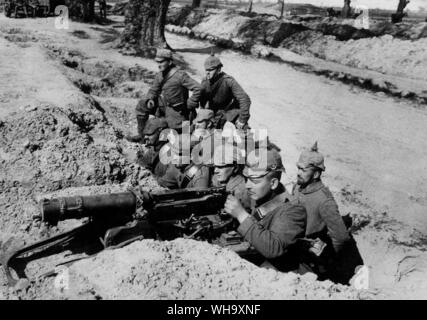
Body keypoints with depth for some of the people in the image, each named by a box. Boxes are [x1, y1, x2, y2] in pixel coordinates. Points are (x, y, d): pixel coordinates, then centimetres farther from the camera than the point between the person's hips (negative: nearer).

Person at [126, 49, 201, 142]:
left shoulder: (180, 75, -21)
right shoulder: (159, 76, 2)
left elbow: (198, 89, -24)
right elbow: (153, 90, 14)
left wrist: (189, 105, -19)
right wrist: (150, 99, -8)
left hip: (176, 111, -7)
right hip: (162, 107, 7)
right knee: (142, 105, 0)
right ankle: (141, 135, 5)